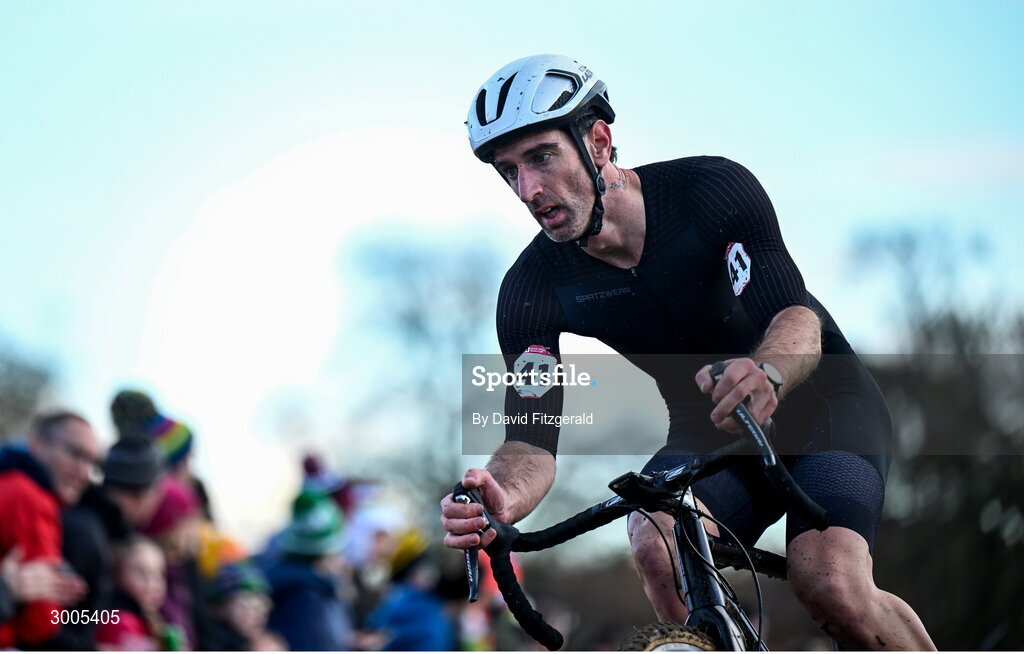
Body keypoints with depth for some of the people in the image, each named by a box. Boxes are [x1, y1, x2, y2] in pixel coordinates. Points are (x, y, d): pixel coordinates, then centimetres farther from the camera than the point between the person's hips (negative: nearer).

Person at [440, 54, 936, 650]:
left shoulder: (712, 189, -22)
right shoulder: (535, 287, -14)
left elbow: (797, 315, -34)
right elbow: (533, 439, -19)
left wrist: (765, 374, -59)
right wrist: (502, 501, -44)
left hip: (820, 403, -3)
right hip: (708, 432, 3)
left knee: (832, 590, -29)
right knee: (658, 548, -31)